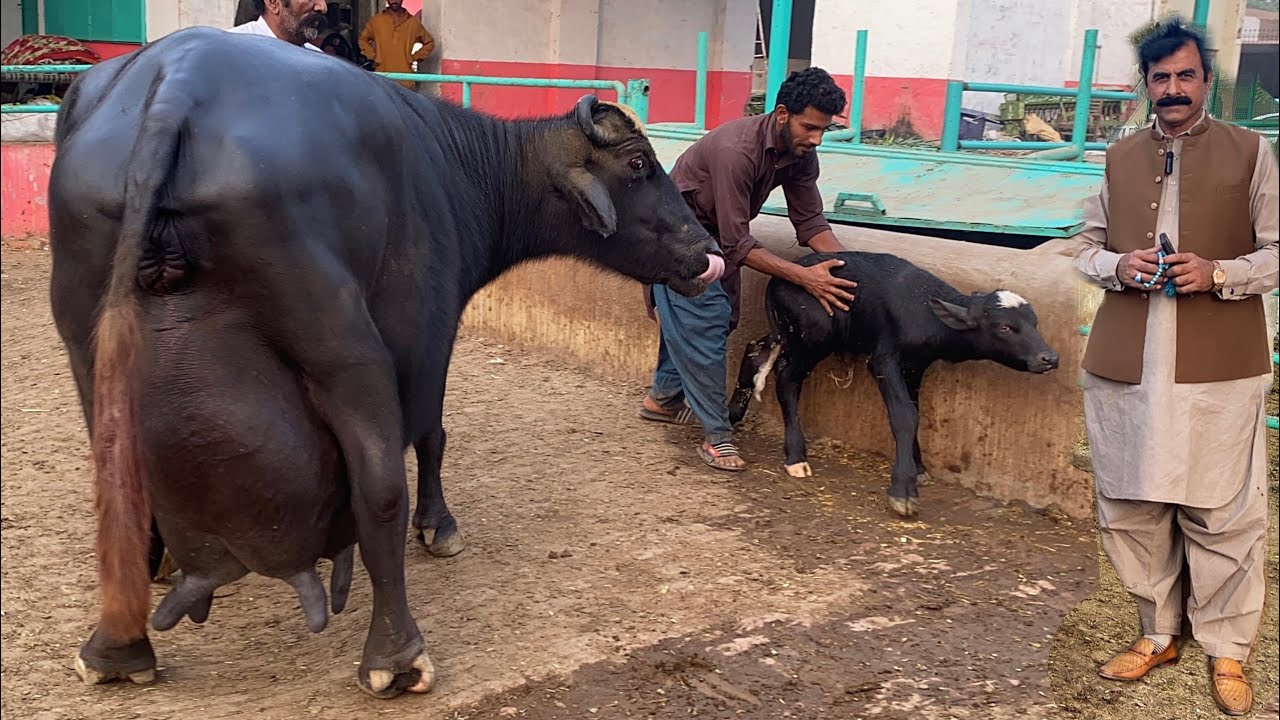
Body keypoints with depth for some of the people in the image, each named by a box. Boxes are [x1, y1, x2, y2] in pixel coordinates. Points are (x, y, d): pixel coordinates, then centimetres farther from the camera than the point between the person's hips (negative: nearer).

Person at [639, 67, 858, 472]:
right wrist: (804, 277, -38)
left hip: (714, 235, 9)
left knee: (719, 316, 14)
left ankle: (663, 398, 33)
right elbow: (738, 246, -35)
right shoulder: (736, 150, -36)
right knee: (702, 325, -14)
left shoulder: (800, 153, -12)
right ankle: (716, 436, -7)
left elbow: (810, 221, -8)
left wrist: (846, 268, -24)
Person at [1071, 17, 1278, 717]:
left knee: (1222, 513, 2)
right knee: (1130, 508, 9)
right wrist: (1119, 265, -4)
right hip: (1126, 365, 4)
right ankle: (1158, 633, 26)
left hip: (1219, 368, -3)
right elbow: (1088, 246, 18)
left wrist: (1218, 274, -15)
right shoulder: (1119, 156, 14)